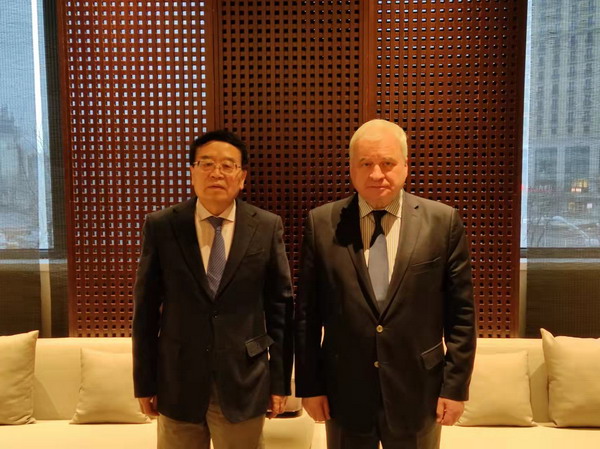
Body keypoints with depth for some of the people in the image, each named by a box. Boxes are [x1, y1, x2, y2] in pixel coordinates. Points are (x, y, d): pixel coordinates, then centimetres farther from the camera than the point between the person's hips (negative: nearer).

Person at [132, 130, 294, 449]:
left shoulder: (267, 227, -4)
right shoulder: (160, 226, -4)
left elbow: (280, 307, -1)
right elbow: (146, 310, -1)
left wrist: (280, 380, 0)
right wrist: (145, 382, 1)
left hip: (244, 382, 0)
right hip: (178, 382, 1)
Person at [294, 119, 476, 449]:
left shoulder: (443, 221, -5)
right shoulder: (321, 223, -4)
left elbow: (460, 312, -2)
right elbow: (307, 312, -1)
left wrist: (456, 385, -3)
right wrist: (309, 385, 0)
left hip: (416, 392, 0)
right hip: (344, 392, 1)